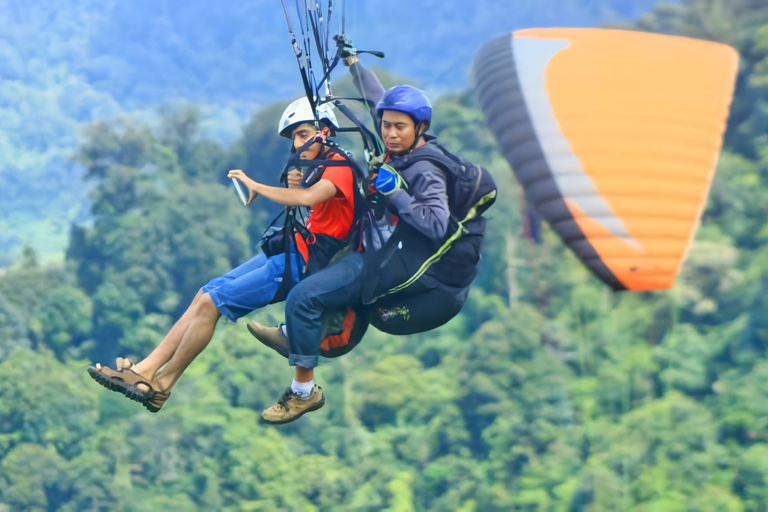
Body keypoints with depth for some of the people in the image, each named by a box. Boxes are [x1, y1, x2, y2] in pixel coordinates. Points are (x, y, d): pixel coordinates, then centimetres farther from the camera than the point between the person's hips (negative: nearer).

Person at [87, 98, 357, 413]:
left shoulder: (340, 167, -14)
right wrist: (295, 185, -8)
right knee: (205, 294, 2)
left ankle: (160, 385, -2)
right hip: (292, 252, 10)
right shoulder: (323, 167, 19)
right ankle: (146, 369, 2)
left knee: (211, 303, -13)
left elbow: (307, 198, -32)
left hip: (301, 265, -10)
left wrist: (255, 186, -20)